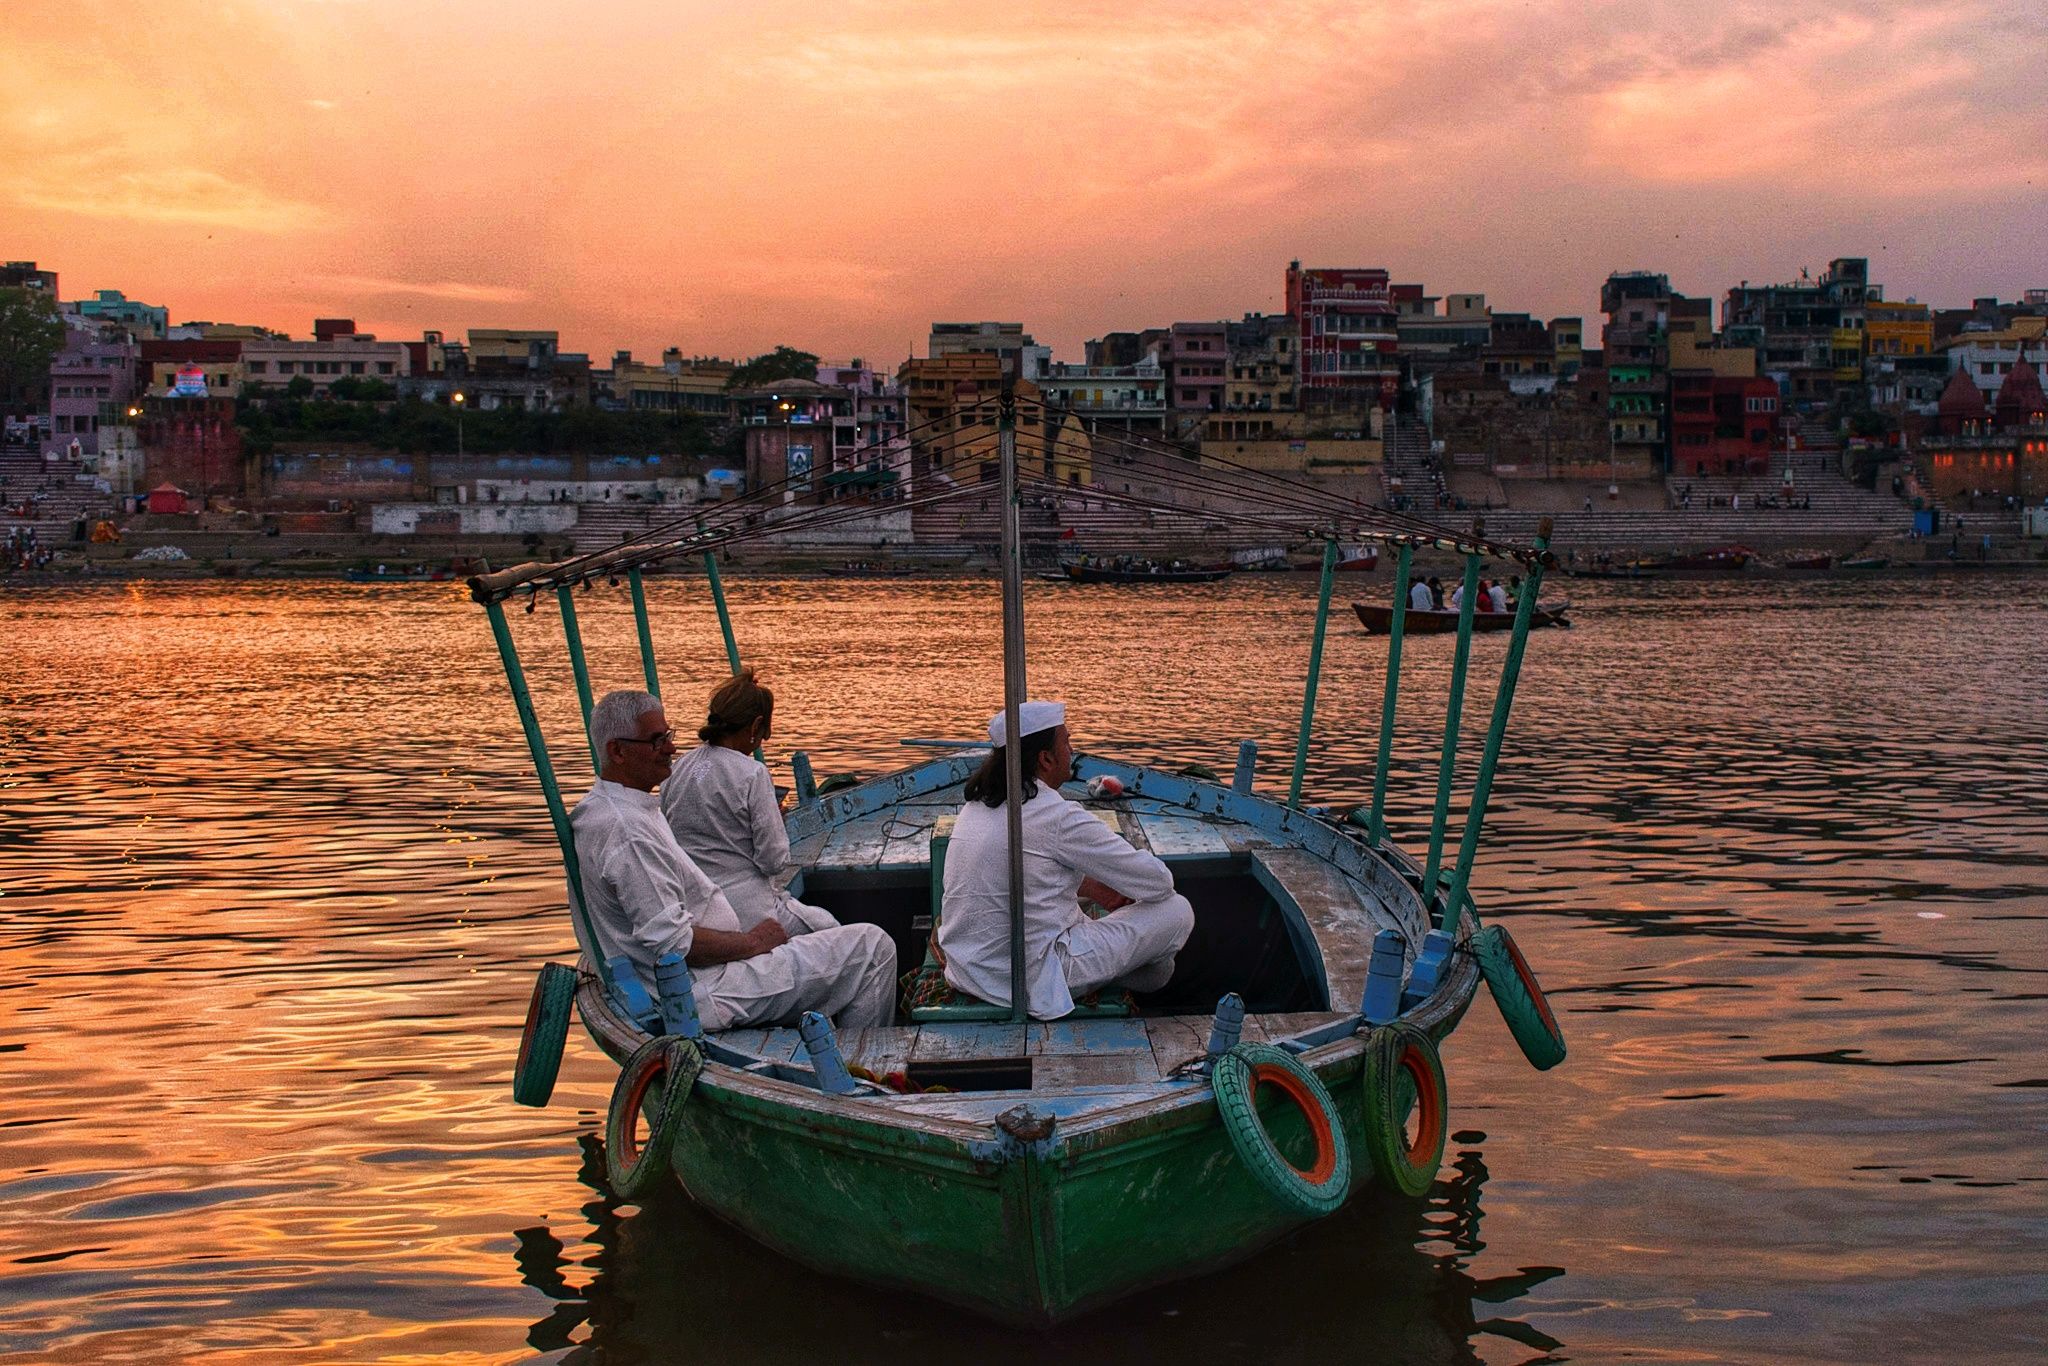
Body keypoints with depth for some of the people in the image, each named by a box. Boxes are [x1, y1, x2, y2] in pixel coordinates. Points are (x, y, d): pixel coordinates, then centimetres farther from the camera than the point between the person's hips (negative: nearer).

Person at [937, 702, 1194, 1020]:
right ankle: (1148, 975, 32)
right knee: (1178, 912, 2)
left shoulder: (977, 804, 5)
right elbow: (1158, 881, -11)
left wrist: (1095, 889, 20)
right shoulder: (1058, 817, -19)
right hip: (1031, 980, -9)